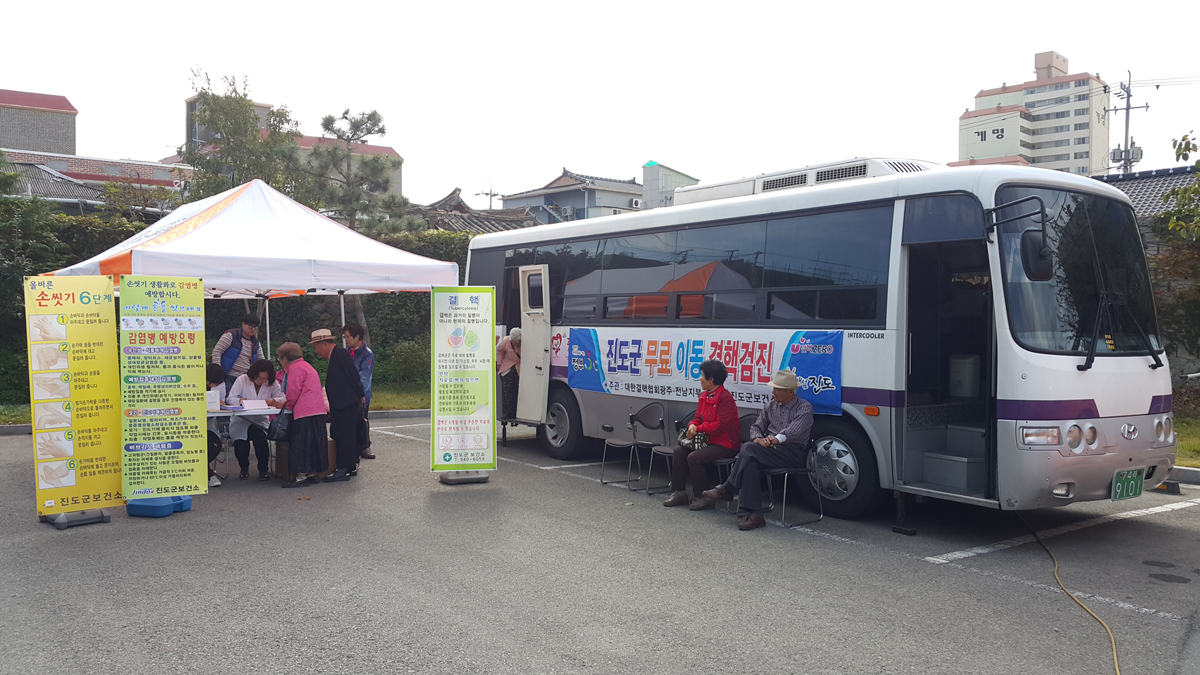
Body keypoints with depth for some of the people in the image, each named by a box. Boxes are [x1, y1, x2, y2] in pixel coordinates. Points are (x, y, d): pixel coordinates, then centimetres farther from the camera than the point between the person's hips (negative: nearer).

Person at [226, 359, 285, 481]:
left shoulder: (273, 384, 3)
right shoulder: (242, 380, -2)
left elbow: (283, 398, -4)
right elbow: (230, 399, -5)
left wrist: (273, 400, -25)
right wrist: (240, 401, -26)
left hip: (261, 420, 1)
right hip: (241, 420, -1)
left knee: (260, 438, -32)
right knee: (240, 445, -26)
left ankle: (263, 470, -8)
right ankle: (244, 468, 8)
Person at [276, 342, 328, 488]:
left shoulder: (294, 369, -7)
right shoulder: (305, 366, 23)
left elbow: (293, 393, -10)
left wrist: (286, 405, 6)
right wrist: (286, 403, 28)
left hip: (305, 412, -10)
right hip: (318, 410, 10)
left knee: (300, 445, -5)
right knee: (313, 443, 11)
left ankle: (301, 476, -5)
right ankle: (313, 474, 15)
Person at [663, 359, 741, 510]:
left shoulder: (725, 397, -17)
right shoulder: (704, 396, 11)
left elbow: (721, 425, -23)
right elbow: (698, 417, 17)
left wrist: (698, 429, -16)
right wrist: (692, 425, -7)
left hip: (725, 444, -9)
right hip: (708, 440, 9)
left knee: (694, 457, -27)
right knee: (679, 451, -6)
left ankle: (705, 497, -12)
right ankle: (679, 492, 1)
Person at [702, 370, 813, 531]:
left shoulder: (804, 408, 1)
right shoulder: (770, 407, 21)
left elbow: (793, 432, -15)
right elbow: (756, 427, 14)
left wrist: (775, 440, -25)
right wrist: (758, 439, -9)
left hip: (792, 453, -6)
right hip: (770, 451, 6)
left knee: (749, 449, -30)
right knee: (750, 463, -32)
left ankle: (728, 489, -17)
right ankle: (753, 514, -33)